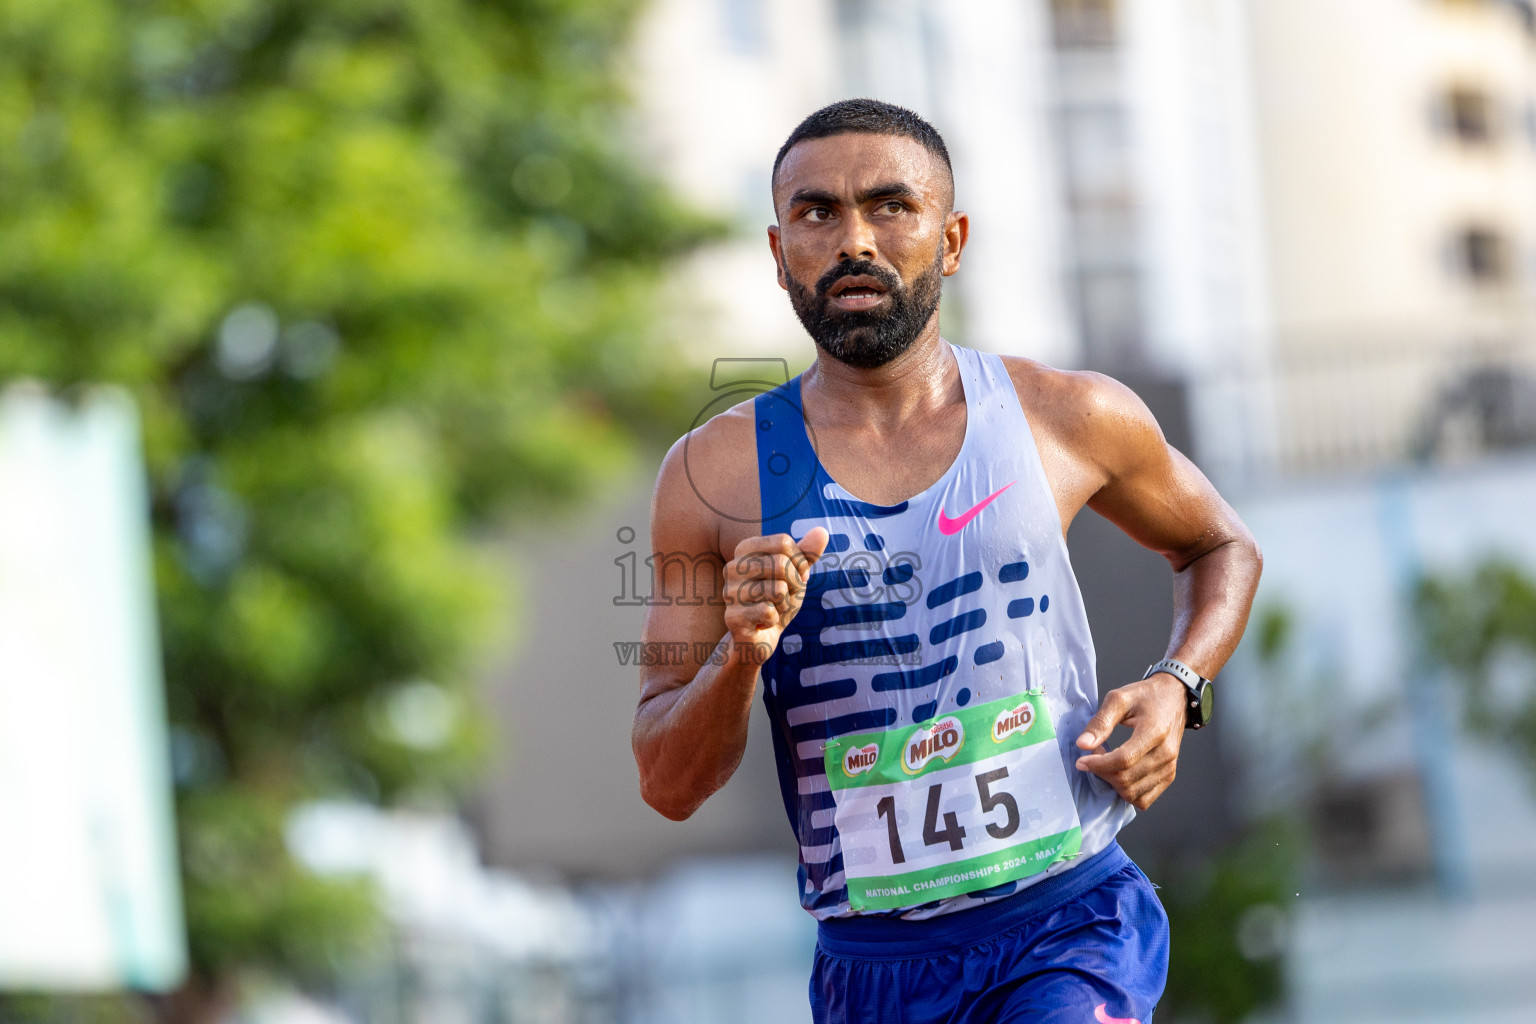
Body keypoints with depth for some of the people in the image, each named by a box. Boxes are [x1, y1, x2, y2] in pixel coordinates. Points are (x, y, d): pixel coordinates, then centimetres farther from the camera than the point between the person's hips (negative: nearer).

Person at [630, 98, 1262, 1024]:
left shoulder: (1070, 419, 1)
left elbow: (1223, 547, 21)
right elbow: (670, 784, -1)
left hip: (1071, 923, -1)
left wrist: (1177, 687, 2)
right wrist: (739, 656, -20)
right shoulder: (717, 476, -1)